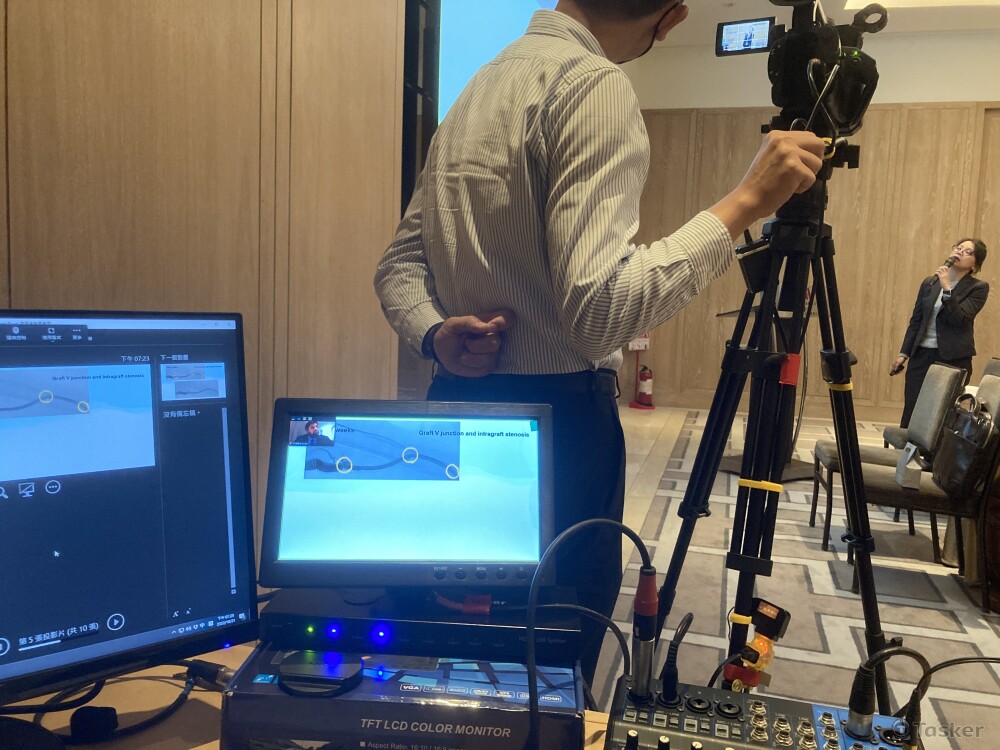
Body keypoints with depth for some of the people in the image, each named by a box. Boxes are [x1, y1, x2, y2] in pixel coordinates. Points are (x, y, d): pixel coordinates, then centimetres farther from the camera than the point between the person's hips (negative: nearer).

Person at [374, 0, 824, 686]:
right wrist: (743, 204, -18)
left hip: (459, 401, 9)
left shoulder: (480, 87, 14)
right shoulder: (596, 85, -13)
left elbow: (399, 266, 13)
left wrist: (436, 334, -3)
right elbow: (598, 308, -25)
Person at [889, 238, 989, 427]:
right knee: (910, 415, 2)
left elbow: (960, 318, -15)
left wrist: (946, 288, -21)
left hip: (954, 359, -3)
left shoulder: (978, 288, -1)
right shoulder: (929, 282, 10)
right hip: (921, 355, 4)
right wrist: (904, 353, 8)